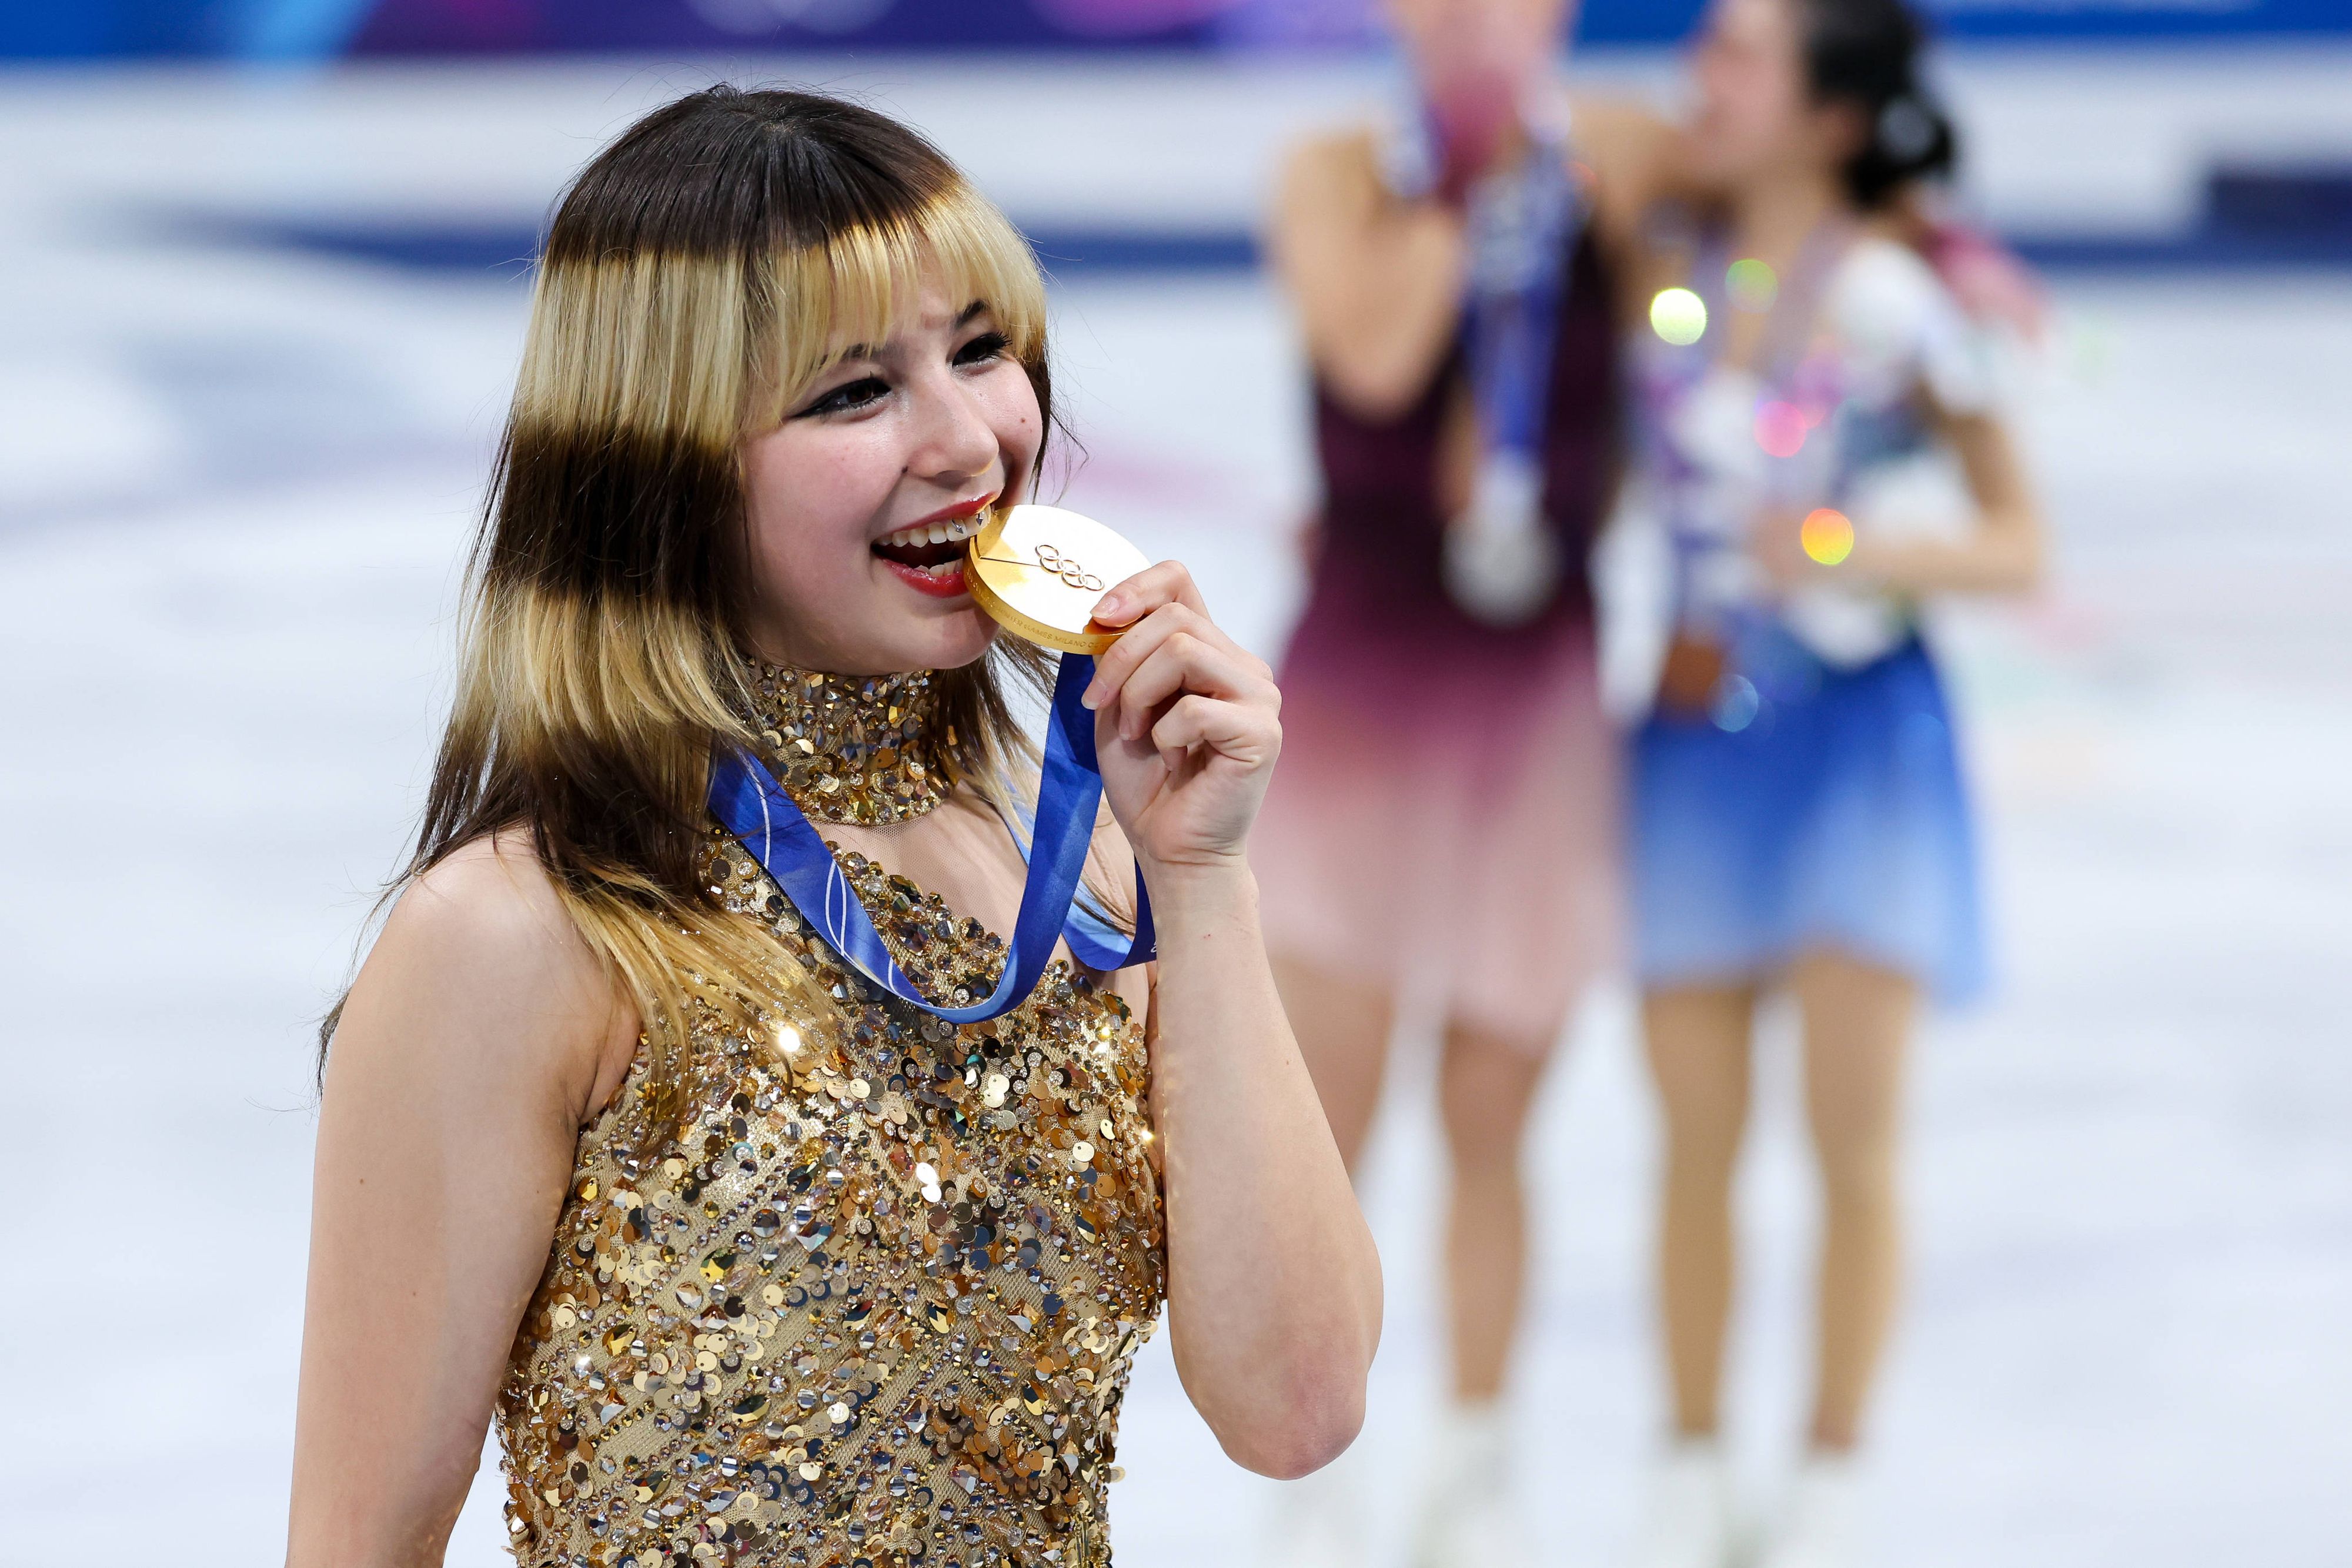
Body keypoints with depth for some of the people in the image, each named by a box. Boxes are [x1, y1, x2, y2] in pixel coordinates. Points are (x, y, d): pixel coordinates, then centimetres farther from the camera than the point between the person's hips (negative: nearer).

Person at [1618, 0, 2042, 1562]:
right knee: (1699, 1131, 6)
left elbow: (2018, 545, -6)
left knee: (1855, 1132, -1)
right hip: (1693, 735, 3)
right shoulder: (1669, 266, 1)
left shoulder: (1899, 300, -10)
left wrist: (1857, 552, -21)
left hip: (1863, 740, -3)